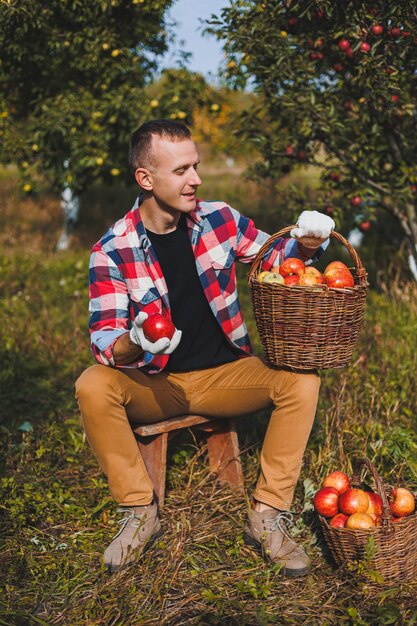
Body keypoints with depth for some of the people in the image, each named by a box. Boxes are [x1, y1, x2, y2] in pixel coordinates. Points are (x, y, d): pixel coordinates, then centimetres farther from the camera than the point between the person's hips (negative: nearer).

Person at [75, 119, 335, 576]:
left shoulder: (219, 220, -3)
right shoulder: (112, 250, -11)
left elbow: (275, 258, 11)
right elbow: (104, 340, -15)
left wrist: (305, 244, -13)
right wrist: (135, 343, -39)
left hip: (224, 374, 2)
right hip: (153, 384, -1)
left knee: (301, 381, -23)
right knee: (92, 387, -29)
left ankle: (267, 516, -14)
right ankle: (139, 512, -11)